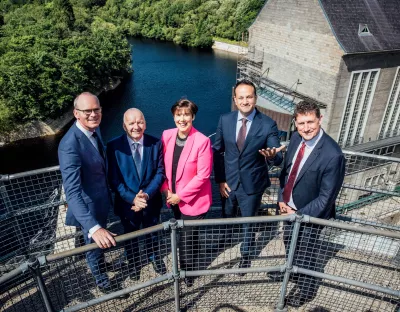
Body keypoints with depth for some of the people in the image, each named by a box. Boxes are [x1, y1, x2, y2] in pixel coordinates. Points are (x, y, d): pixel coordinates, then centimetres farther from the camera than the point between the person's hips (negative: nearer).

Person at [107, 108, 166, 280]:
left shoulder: (156, 143, -12)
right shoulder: (114, 146, -16)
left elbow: (160, 173, -10)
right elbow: (114, 179, -14)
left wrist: (146, 195, -22)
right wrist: (132, 198, -23)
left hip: (151, 201, 1)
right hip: (127, 203, -1)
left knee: (152, 232, 25)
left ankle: (155, 257, 55)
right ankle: (133, 262, 53)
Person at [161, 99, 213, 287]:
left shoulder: (202, 141, -20)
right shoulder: (167, 136, -5)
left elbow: (203, 175, -19)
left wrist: (181, 196, -15)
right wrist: (166, 189, -4)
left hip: (193, 199, -5)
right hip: (173, 197, 5)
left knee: (189, 238, 9)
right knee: (181, 235, 22)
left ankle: (189, 271, 36)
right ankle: (184, 267, 46)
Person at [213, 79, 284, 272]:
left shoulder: (268, 124, -16)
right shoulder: (225, 120, -8)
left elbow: (278, 159, -16)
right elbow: (217, 152, -1)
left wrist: (272, 155, -40)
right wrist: (220, 180, -4)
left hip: (252, 185, -2)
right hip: (228, 182, 2)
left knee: (248, 222, 20)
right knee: (226, 219, 25)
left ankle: (245, 254, 47)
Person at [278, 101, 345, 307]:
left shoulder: (332, 155, -30)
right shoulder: (296, 138, -10)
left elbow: (326, 197, -23)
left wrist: (299, 214, -17)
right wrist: (282, 199, -3)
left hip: (311, 213, -6)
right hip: (289, 206, 6)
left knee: (305, 252, 16)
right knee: (289, 242, 28)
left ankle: (306, 288, 45)